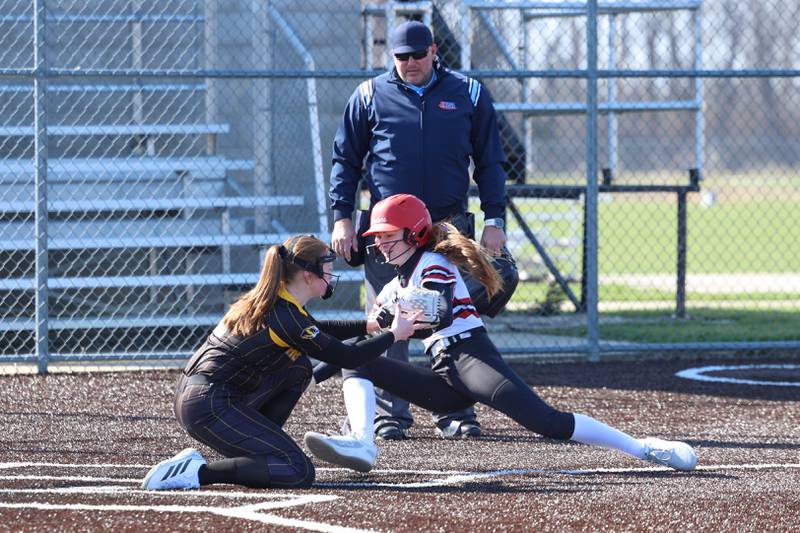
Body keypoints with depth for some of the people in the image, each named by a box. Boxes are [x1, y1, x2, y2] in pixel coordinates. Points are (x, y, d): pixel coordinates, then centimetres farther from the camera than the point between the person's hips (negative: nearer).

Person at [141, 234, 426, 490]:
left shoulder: (264, 300, 13)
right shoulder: (287, 317, -15)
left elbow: (315, 331, 31)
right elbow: (347, 358, -8)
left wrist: (369, 326, 27)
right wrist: (392, 335, 6)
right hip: (210, 407, -10)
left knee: (298, 369, 20)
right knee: (301, 473, -12)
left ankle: (251, 450, 16)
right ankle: (197, 473, -16)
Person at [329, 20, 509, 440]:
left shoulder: (468, 94, 7)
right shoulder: (370, 96, 5)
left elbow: (489, 163, 10)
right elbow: (345, 160, 8)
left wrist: (494, 220, 1)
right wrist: (342, 218, -2)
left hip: (449, 227, 1)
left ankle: (454, 413, 9)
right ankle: (390, 415, 3)